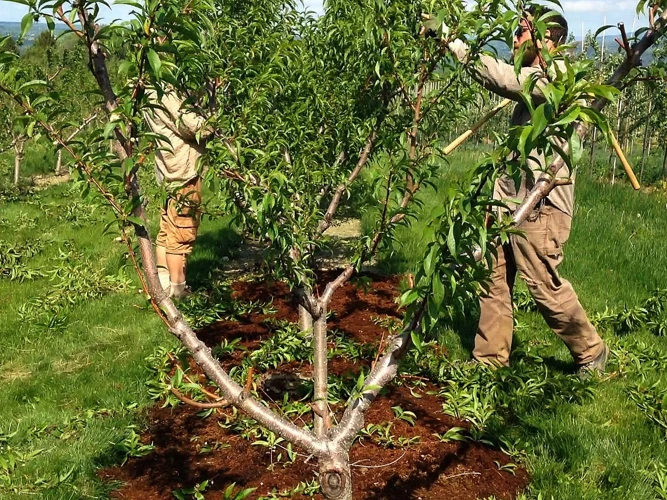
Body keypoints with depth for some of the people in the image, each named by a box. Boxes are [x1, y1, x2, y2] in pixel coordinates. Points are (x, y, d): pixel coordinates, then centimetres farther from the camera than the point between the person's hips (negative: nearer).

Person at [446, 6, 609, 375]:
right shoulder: (534, 80, 19)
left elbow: (502, 79, -27)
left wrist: (454, 44, -26)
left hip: (539, 204, -9)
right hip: (510, 199, 9)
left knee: (544, 284, -2)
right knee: (494, 278, 9)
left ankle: (591, 351, 19)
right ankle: (489, 359, 19)